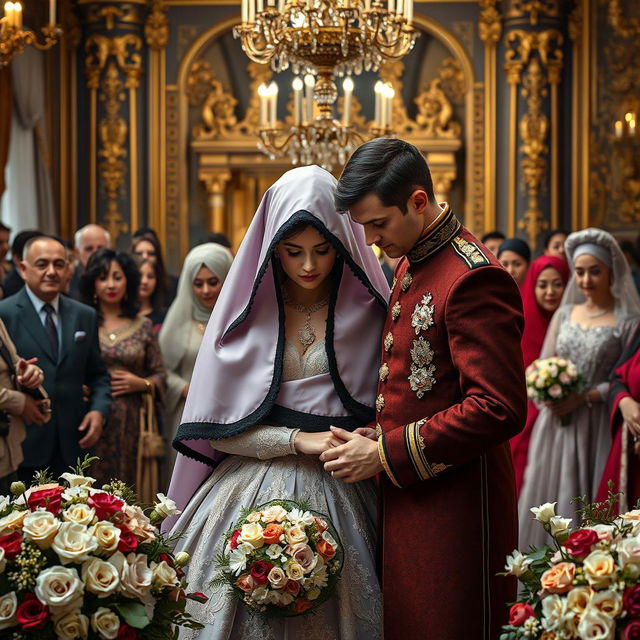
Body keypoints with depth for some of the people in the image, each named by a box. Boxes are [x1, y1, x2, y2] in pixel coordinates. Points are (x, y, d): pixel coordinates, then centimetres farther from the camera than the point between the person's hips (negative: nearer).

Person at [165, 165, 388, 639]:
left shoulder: (369, 311, 4)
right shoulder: (247, 311, 2)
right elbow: (220, 428, -1)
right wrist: (299, 440, -11)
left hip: (339, 495, 0)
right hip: (256, 490, 0)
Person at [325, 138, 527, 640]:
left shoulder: (474, 279, -18)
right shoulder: (410, 265, 14)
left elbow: (499, 409, -23)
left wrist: (385, 454, -18)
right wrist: (375, 436, 3)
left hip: (452, 505, -9)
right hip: (403, 495, 9)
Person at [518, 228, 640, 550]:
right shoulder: (564, 314, 12)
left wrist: (584, 397, -17)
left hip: (598, 426, -5)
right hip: (556, 424, 5)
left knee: (587, 499, -4)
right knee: (548, 495, 5)